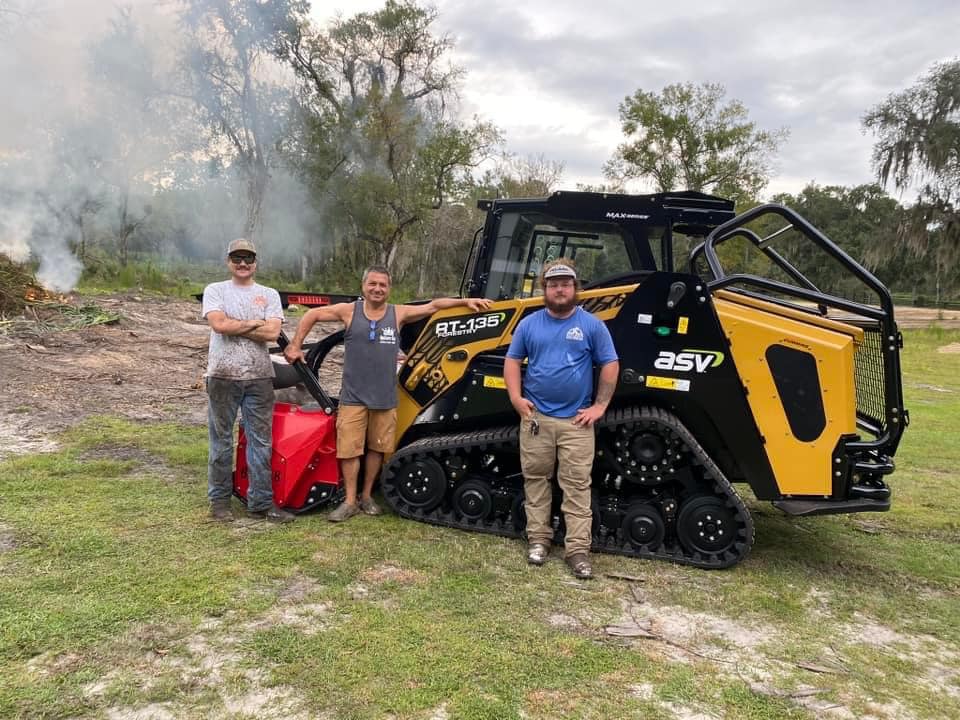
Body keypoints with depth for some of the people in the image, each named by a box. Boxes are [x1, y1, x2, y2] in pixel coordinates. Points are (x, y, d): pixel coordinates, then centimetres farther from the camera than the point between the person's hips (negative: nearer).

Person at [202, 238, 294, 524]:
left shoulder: (269, 295, 9)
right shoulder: (215, 290, 5)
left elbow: (272, 332, -7)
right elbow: (219, 324, -13)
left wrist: (233, 325, -9)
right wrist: (254, 323, -6)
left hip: (259, 376, 2)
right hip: (223, 375, -2)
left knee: (261, 441, 4)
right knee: (221, 440, 8)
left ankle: (261, 502, 12)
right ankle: (219, 499, 20)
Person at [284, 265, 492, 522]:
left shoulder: (398, 314, 2)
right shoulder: (349, 311, 0)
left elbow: (433, 306, 7)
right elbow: (312, 315, 9)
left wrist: (466, 301, 4)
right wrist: (295, 345, 6)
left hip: (385, 398, 2)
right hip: (353, 397, -1)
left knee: (377, 448, 10)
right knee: (349, 449, -1)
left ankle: (367, 496, 26)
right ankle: (350, 501, 11)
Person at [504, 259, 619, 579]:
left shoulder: (591, 325, 0)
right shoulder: (529, 324, 6)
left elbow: (610, 365, 1)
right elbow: (512, 360, 10)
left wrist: (600, 406, -4)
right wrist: (516, 397, -3)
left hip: (576, 420, -2)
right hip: (536, 416, 2)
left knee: (577, 485, -1)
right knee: (535, 479, 8)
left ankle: (578, 549, 4)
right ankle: (538, 538, 21)